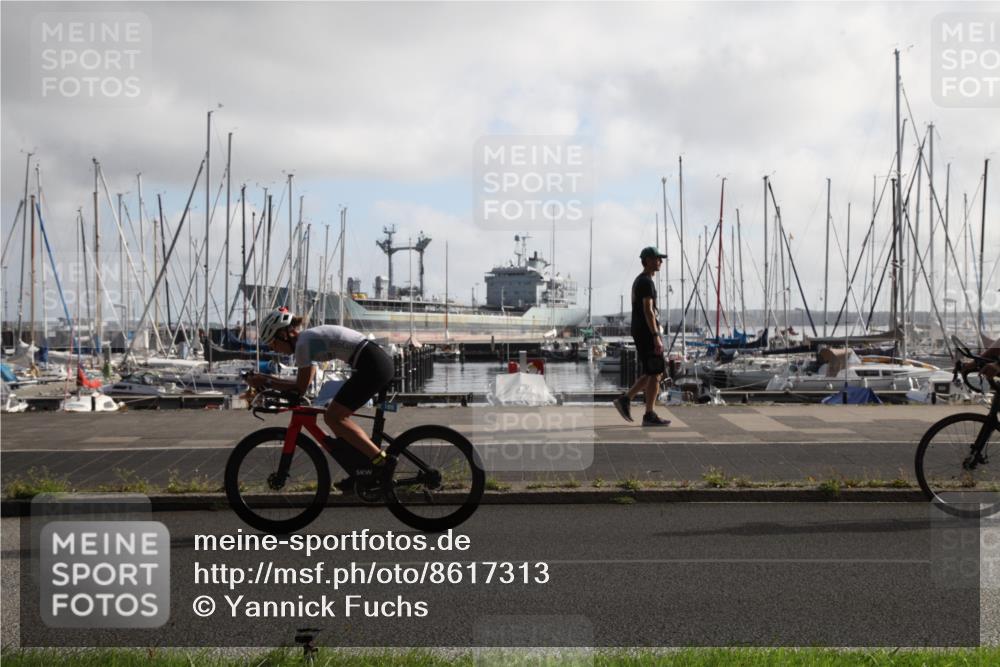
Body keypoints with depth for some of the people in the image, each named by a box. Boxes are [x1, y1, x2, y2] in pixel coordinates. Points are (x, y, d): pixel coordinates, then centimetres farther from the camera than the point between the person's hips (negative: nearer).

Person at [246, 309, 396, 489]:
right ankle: (364, 469, 12)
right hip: (380, 363, 10)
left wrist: (266, 382, 1)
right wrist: (266, 379, 19)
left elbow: (300, 388, -7)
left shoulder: (303, 343, -8)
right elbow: (302, 382, 23)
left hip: (372, 366, -10)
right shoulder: (310, 338, 20)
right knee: (335, 416, 12)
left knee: (333, 417, -6)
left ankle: (380, 460, -10)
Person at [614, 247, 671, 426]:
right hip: (647, 332, -10)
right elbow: (648, 310, -21)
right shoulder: (647, 282, -13)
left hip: (639, 332, 10)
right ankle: (649, 415, -2)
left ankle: (625, 399, 10)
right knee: (654, 373, -5)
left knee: (651, 373, 14)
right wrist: (656, 336, -25)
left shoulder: (638, 281, 19)